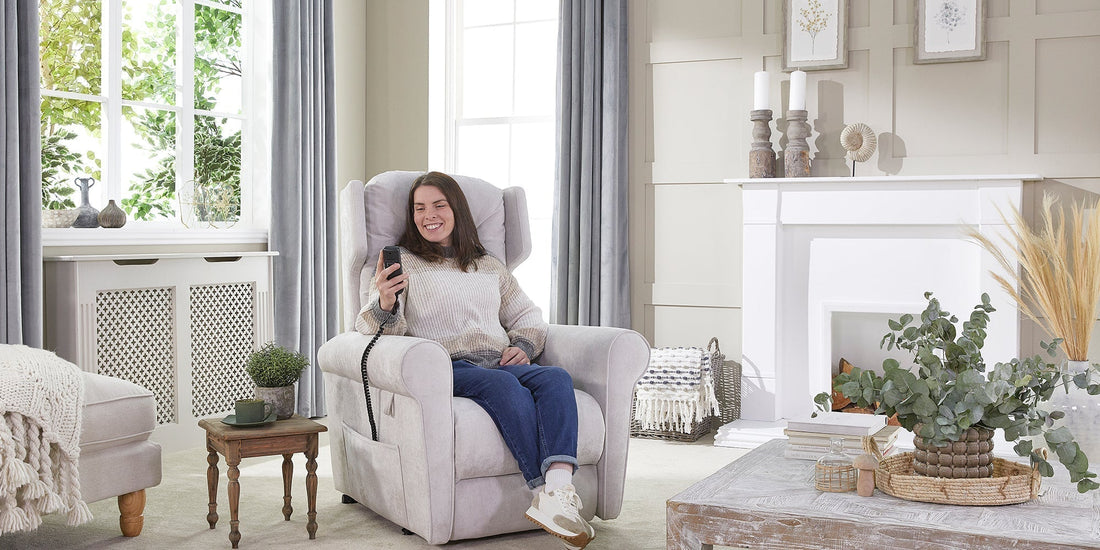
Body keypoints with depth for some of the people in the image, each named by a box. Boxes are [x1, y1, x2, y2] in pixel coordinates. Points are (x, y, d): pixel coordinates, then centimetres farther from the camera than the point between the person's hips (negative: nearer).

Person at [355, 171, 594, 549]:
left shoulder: (489, 267, 28)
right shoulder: (403, 263, 15)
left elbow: (527, 315, 30)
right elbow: (372, 326, 2)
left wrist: (523, 345, 6)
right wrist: (385, 304, -23)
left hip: (501, 360, 4)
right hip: (448, 366, -4)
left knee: (556, 378, -30)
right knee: (505, 385, -37)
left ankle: (558, 489, -50)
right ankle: (550, 494, -42)